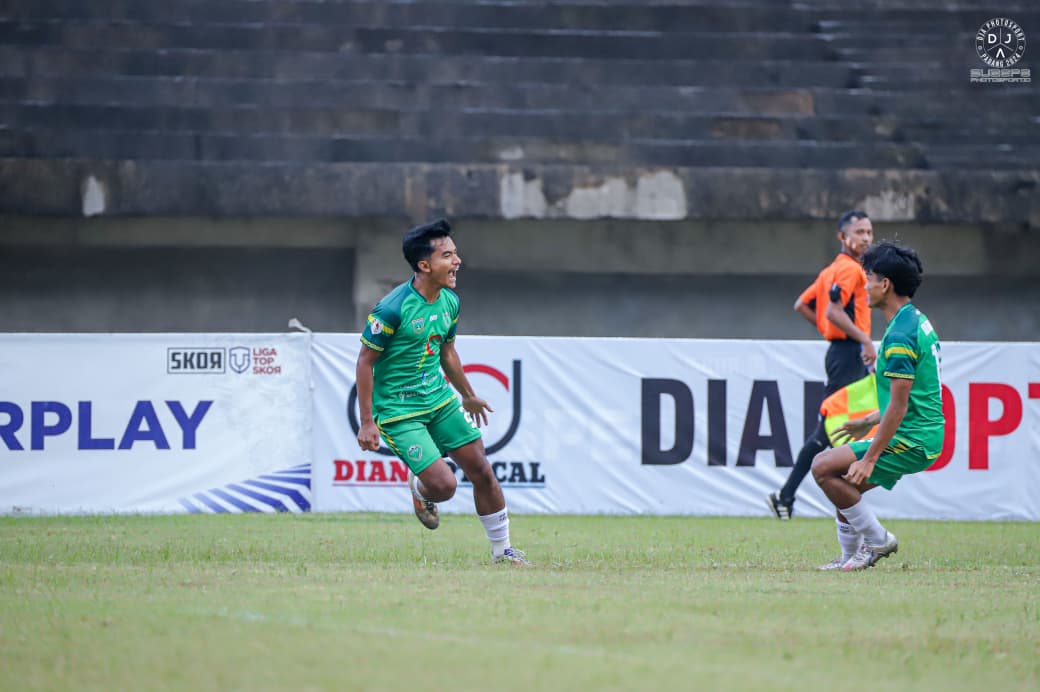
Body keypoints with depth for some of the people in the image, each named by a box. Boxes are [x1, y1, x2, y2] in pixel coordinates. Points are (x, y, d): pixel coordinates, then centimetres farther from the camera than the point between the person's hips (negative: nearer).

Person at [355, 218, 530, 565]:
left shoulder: (450, 302, 1)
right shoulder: (392, 309, -22)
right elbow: (365, 360, -14)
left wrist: (468, 395, 30)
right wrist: (366, 422, -15)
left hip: (440, 399, 7)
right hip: (398, 411, -7)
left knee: (481, 470, 3)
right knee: (444, 484, -14)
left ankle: (502, 549, 18)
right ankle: (419, 490, 24)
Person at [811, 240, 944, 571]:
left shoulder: (900, 337, -20)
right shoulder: (917, 322, 13)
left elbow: (899, 406, -22)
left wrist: (870, 458, -20)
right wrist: (868, 422, 28)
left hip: (911, 442, -10)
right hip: (923, 436, 10)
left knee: (824, 467, -10)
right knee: (843, 482, 16)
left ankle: (877, 540, -2)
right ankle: (851, 557, 22)